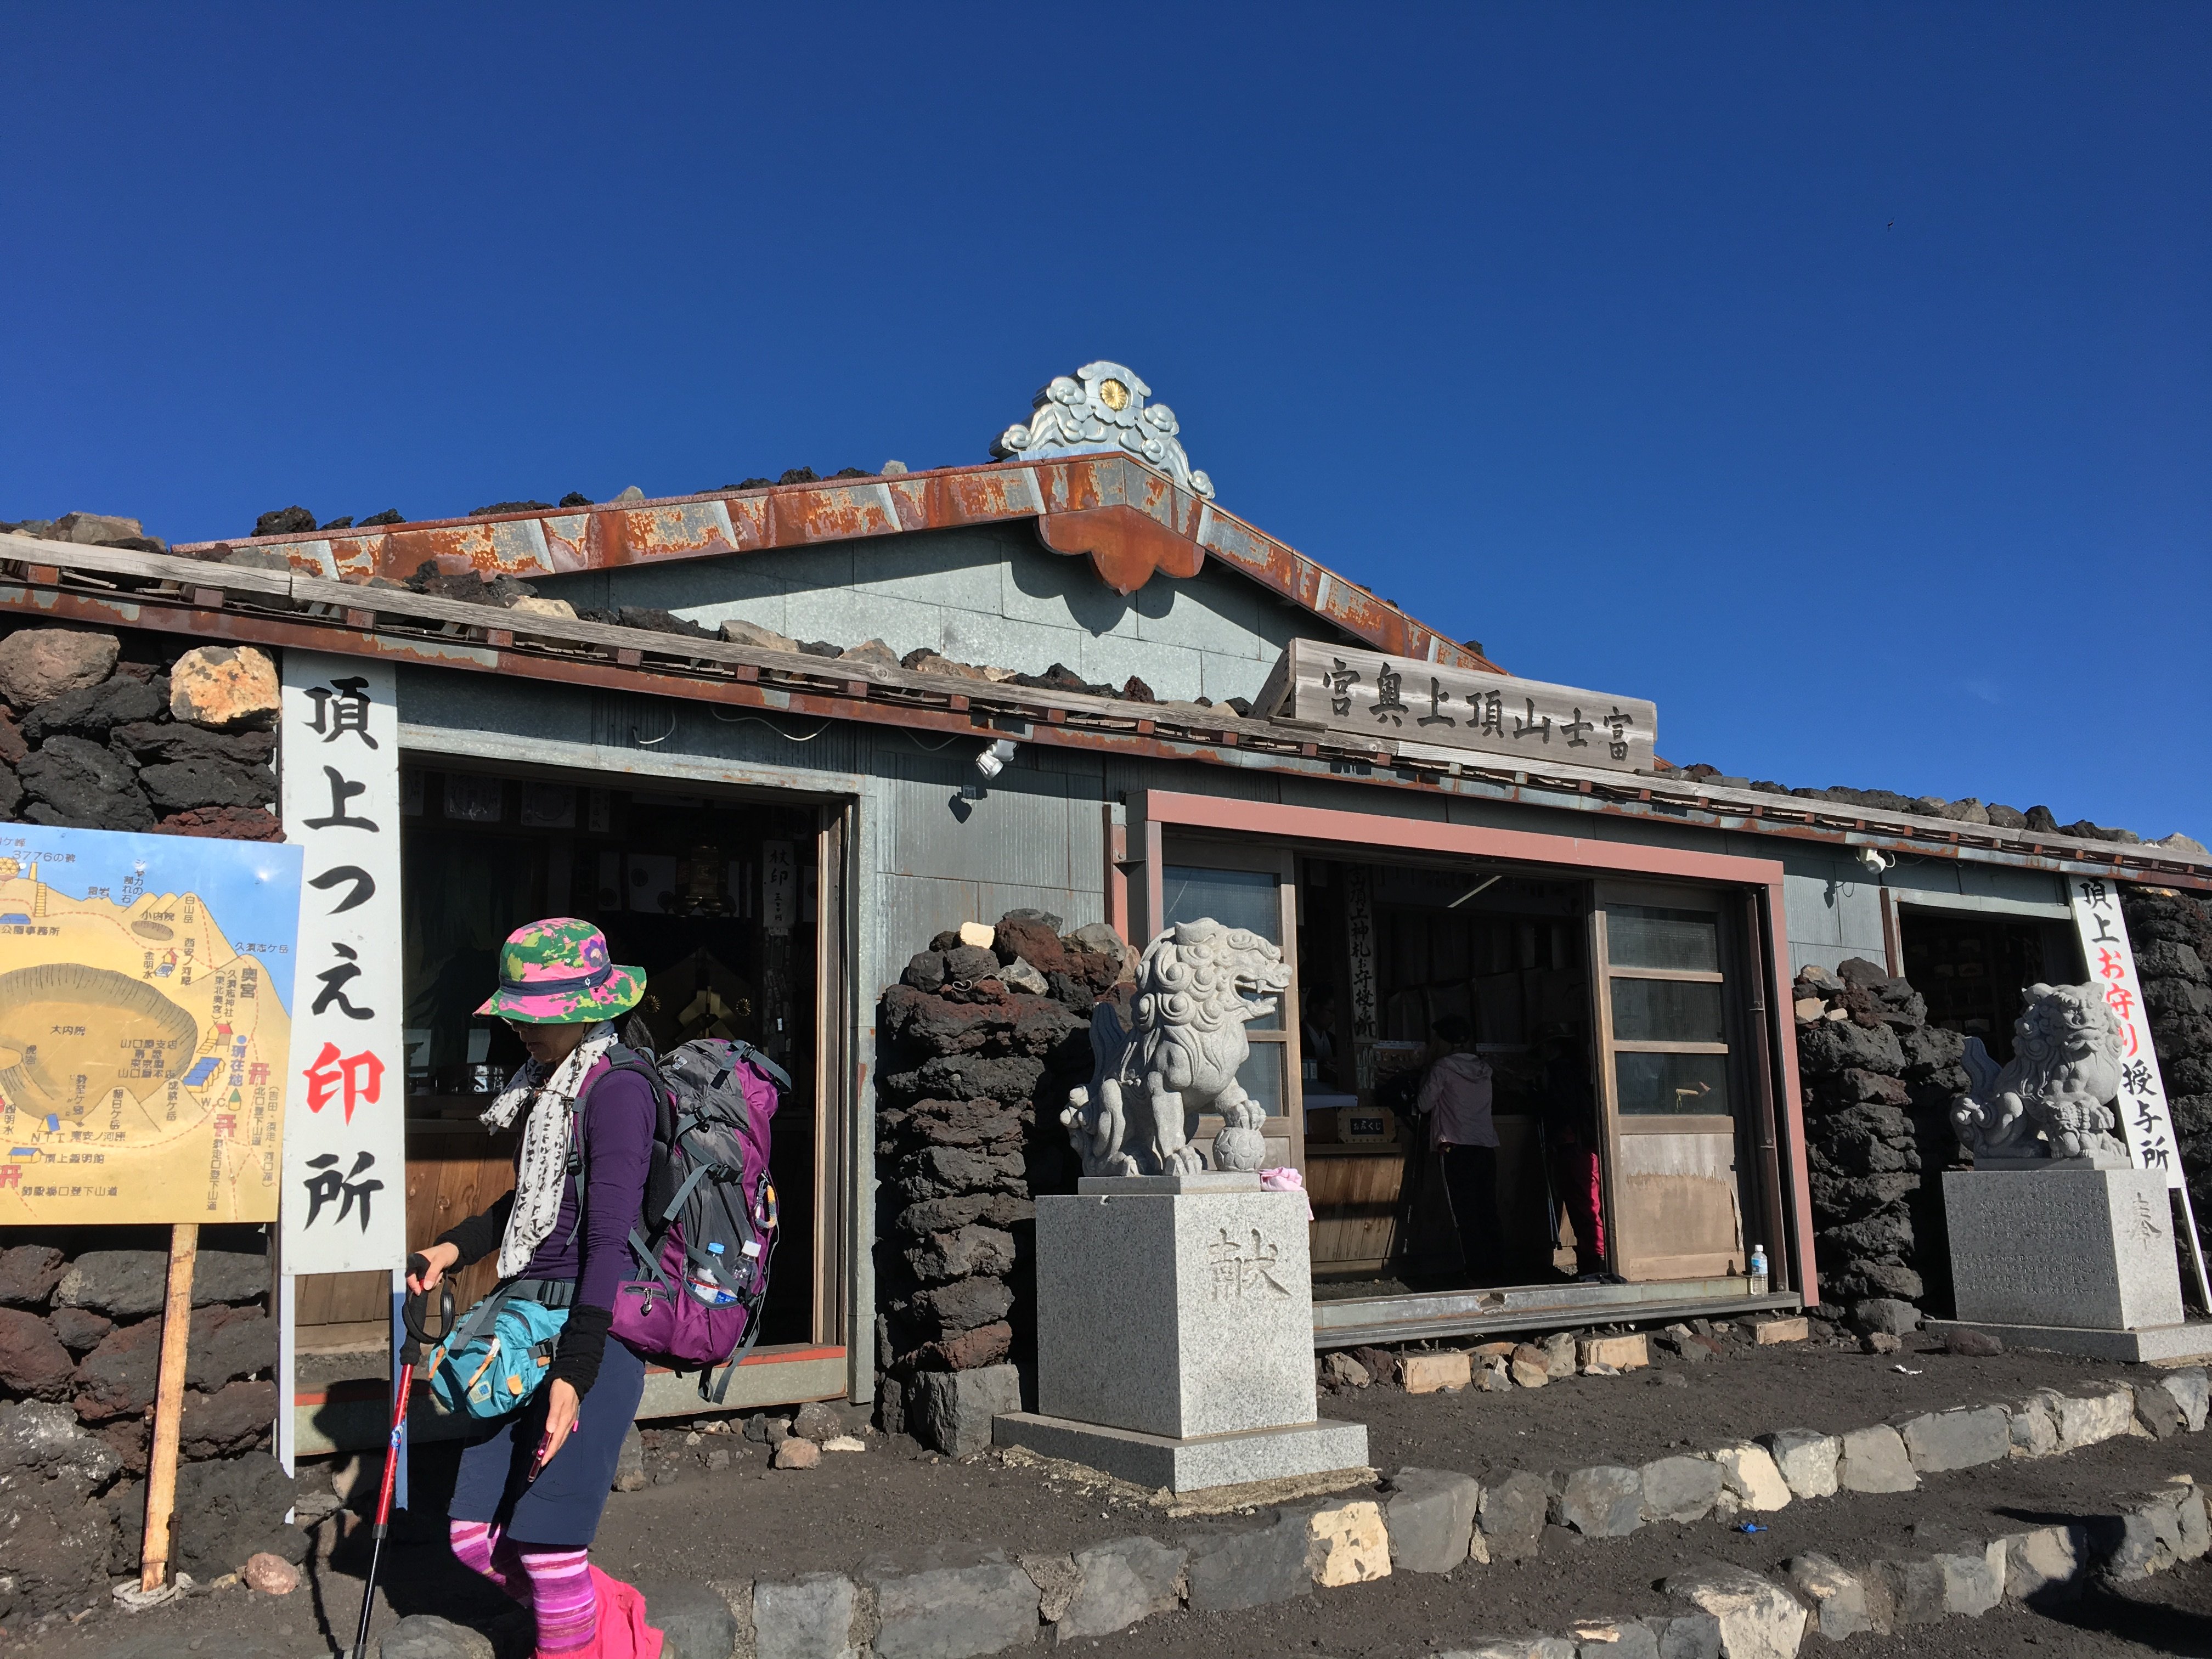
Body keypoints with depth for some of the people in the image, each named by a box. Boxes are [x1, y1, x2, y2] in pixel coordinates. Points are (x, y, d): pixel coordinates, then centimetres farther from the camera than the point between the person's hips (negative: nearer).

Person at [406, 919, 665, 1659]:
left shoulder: (616, 1090, -14)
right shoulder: (547, 1085, 13)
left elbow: (609, 1242, -19)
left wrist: (574, 1376, -23)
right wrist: (455, 1248, 20)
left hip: (596, 1330, -9)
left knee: (547, 1548, -5)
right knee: (476, 1538, 10)